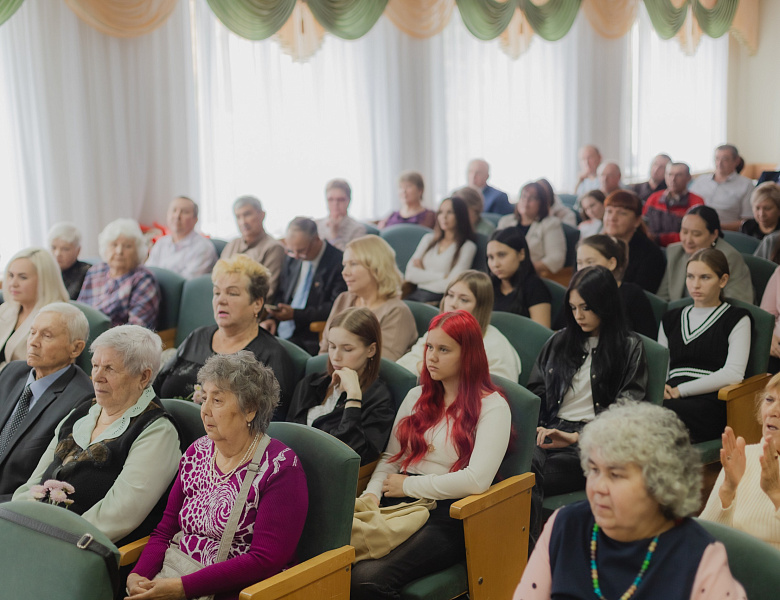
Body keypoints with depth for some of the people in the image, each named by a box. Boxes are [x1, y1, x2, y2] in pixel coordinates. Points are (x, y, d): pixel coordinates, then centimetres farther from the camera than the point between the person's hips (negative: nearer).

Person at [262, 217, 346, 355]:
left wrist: (294, 314, -16)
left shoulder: (338, 262, -7)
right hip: (280, 333, 7)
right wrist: (272, 318, -1)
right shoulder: (291, 259, 15)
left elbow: (336, 307, -12)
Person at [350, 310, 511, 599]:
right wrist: (372, 493, -3)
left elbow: (477, 480, -13)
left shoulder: (492, 407, -1)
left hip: (446, 517, -5)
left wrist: (408, 486, -7)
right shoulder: (417, 396, 20)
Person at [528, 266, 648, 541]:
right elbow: (535, 392, 20)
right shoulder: (559, 341, 23)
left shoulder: (629, 348, 8)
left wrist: (576, 437, -12)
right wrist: (533, 427, -2)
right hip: (549, 432, 4)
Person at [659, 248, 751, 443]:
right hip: (673, 397, 4)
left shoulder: (737, 319, 12)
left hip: (711, 400, -4)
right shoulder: (671, 319, 28)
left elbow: (734, 373, -3)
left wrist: (680, 390, -9)